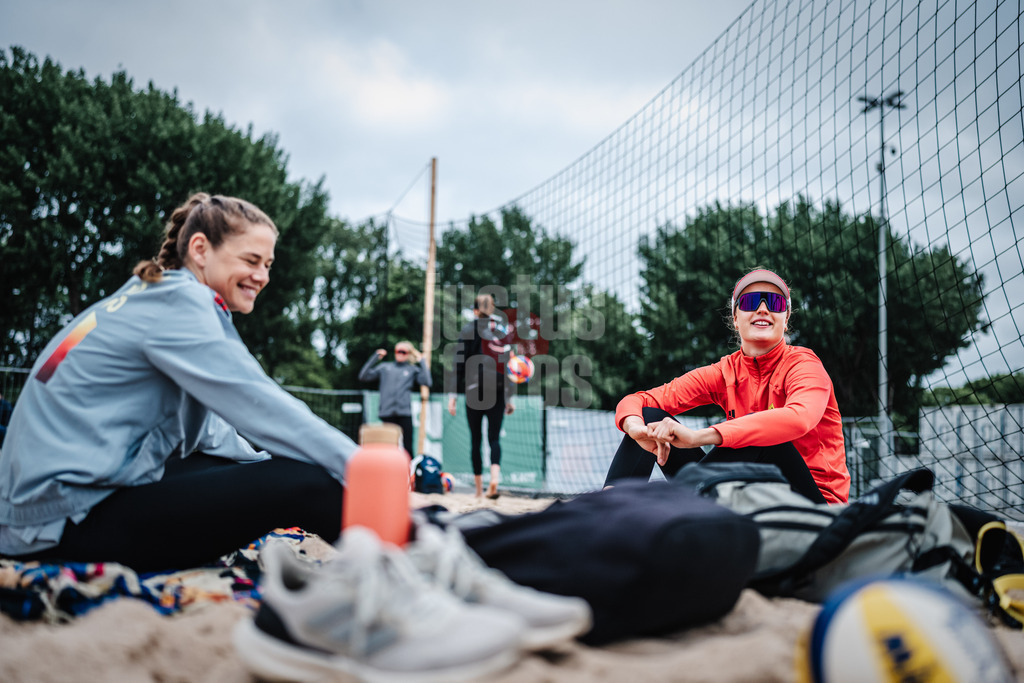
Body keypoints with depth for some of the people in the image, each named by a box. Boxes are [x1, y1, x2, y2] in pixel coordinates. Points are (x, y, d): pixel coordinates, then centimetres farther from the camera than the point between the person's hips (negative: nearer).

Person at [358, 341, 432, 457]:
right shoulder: (384, 367, 17)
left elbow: (427, 382, -2)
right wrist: (375, 358, 8)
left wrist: (422, 362, 2)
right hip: (387, 413, 1)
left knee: (407, 447, -4)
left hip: (404, 413, -1)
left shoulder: (413, 369, 14)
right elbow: (363, 376, 11)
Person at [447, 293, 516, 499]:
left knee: (475, 439, 6)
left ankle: (479, 489, 7)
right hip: (499, 390, 2)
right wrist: (510, 397, 19)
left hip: (475, 389, -2)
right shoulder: (504, 329, 13)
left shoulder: (469, 329, 2)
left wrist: (452, 393, -4)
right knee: (494, 437, 5)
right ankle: (495, 476, -21)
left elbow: (459, 363, -5)